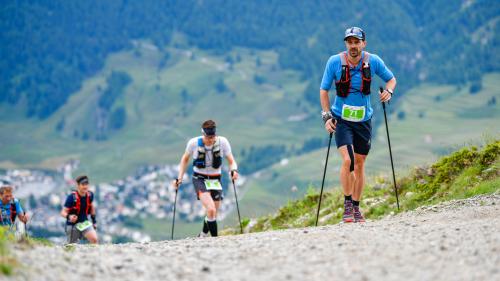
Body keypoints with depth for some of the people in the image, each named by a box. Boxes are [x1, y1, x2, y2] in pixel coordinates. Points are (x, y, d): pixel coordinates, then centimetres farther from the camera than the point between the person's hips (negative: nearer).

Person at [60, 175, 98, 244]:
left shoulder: (90, 195, -10)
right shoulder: (72, 197, -24)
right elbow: (63, 212, -22)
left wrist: (94, 220, 17)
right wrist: (69, 217, -43)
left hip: (84, 222, 4)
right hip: (72, 224, -4)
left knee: (94, 239, -18)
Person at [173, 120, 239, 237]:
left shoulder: (222, 142, -13)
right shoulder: (194, 143, -14)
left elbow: (231, 161, -7)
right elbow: (185, 159, 5)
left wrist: (234, 170, -29)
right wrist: (179, 177, 0)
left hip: (215, 180, 3)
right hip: (199, 179, -3)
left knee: (213, 214, 11)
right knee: (211, 210, -26)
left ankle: (202, 236, 39)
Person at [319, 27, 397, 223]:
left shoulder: (373, 61, -7)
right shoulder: (335, 62, -12)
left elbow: (391, 79, 9)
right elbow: (323, 90, -1)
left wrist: (388, 91, -13)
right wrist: (327, 116, -10)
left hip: (364, 120, 3)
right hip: (341, 120, -2)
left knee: (359, 164, 10)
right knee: (347, 160, -20)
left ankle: (356, 207, 23)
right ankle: (347, 204, -7)